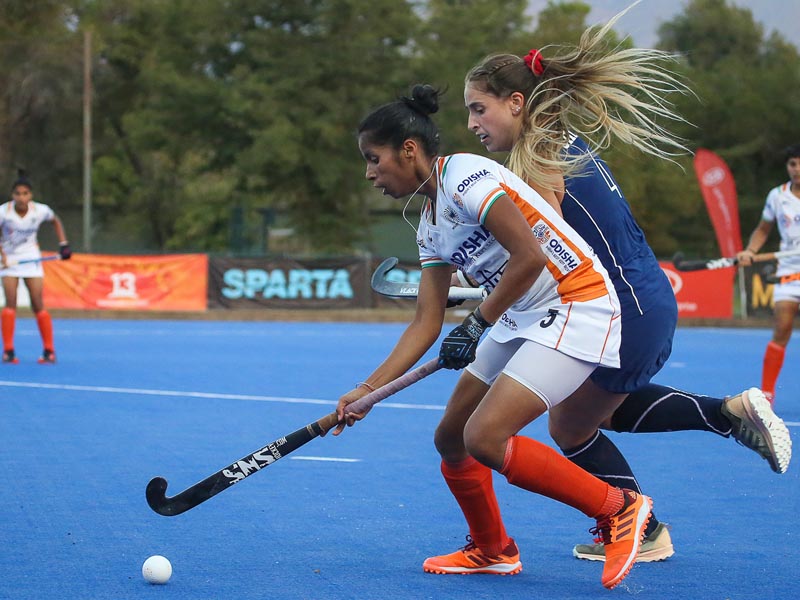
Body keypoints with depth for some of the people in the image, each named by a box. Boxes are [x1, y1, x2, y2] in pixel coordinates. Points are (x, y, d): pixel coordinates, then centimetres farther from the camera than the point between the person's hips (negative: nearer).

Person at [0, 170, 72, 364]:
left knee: (38, 306, -2)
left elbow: (56, 221, 7)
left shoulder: (40, 211, -16)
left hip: (31, 259, 0)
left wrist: (63, 243, -1)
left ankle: (49, 351, 6)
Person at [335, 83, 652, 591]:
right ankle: (492, 551, 30)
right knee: (451, 439, 9)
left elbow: (530, 258, -22)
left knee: (485, 439, -20)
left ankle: (619, 510, -6)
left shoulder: (465, 175, -15)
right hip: (522, 318, 10)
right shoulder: (430, 227, 14)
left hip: (577, 306, -10)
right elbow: (427, 322, 13)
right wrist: (367, 391, 7)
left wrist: (477, 324, -12)